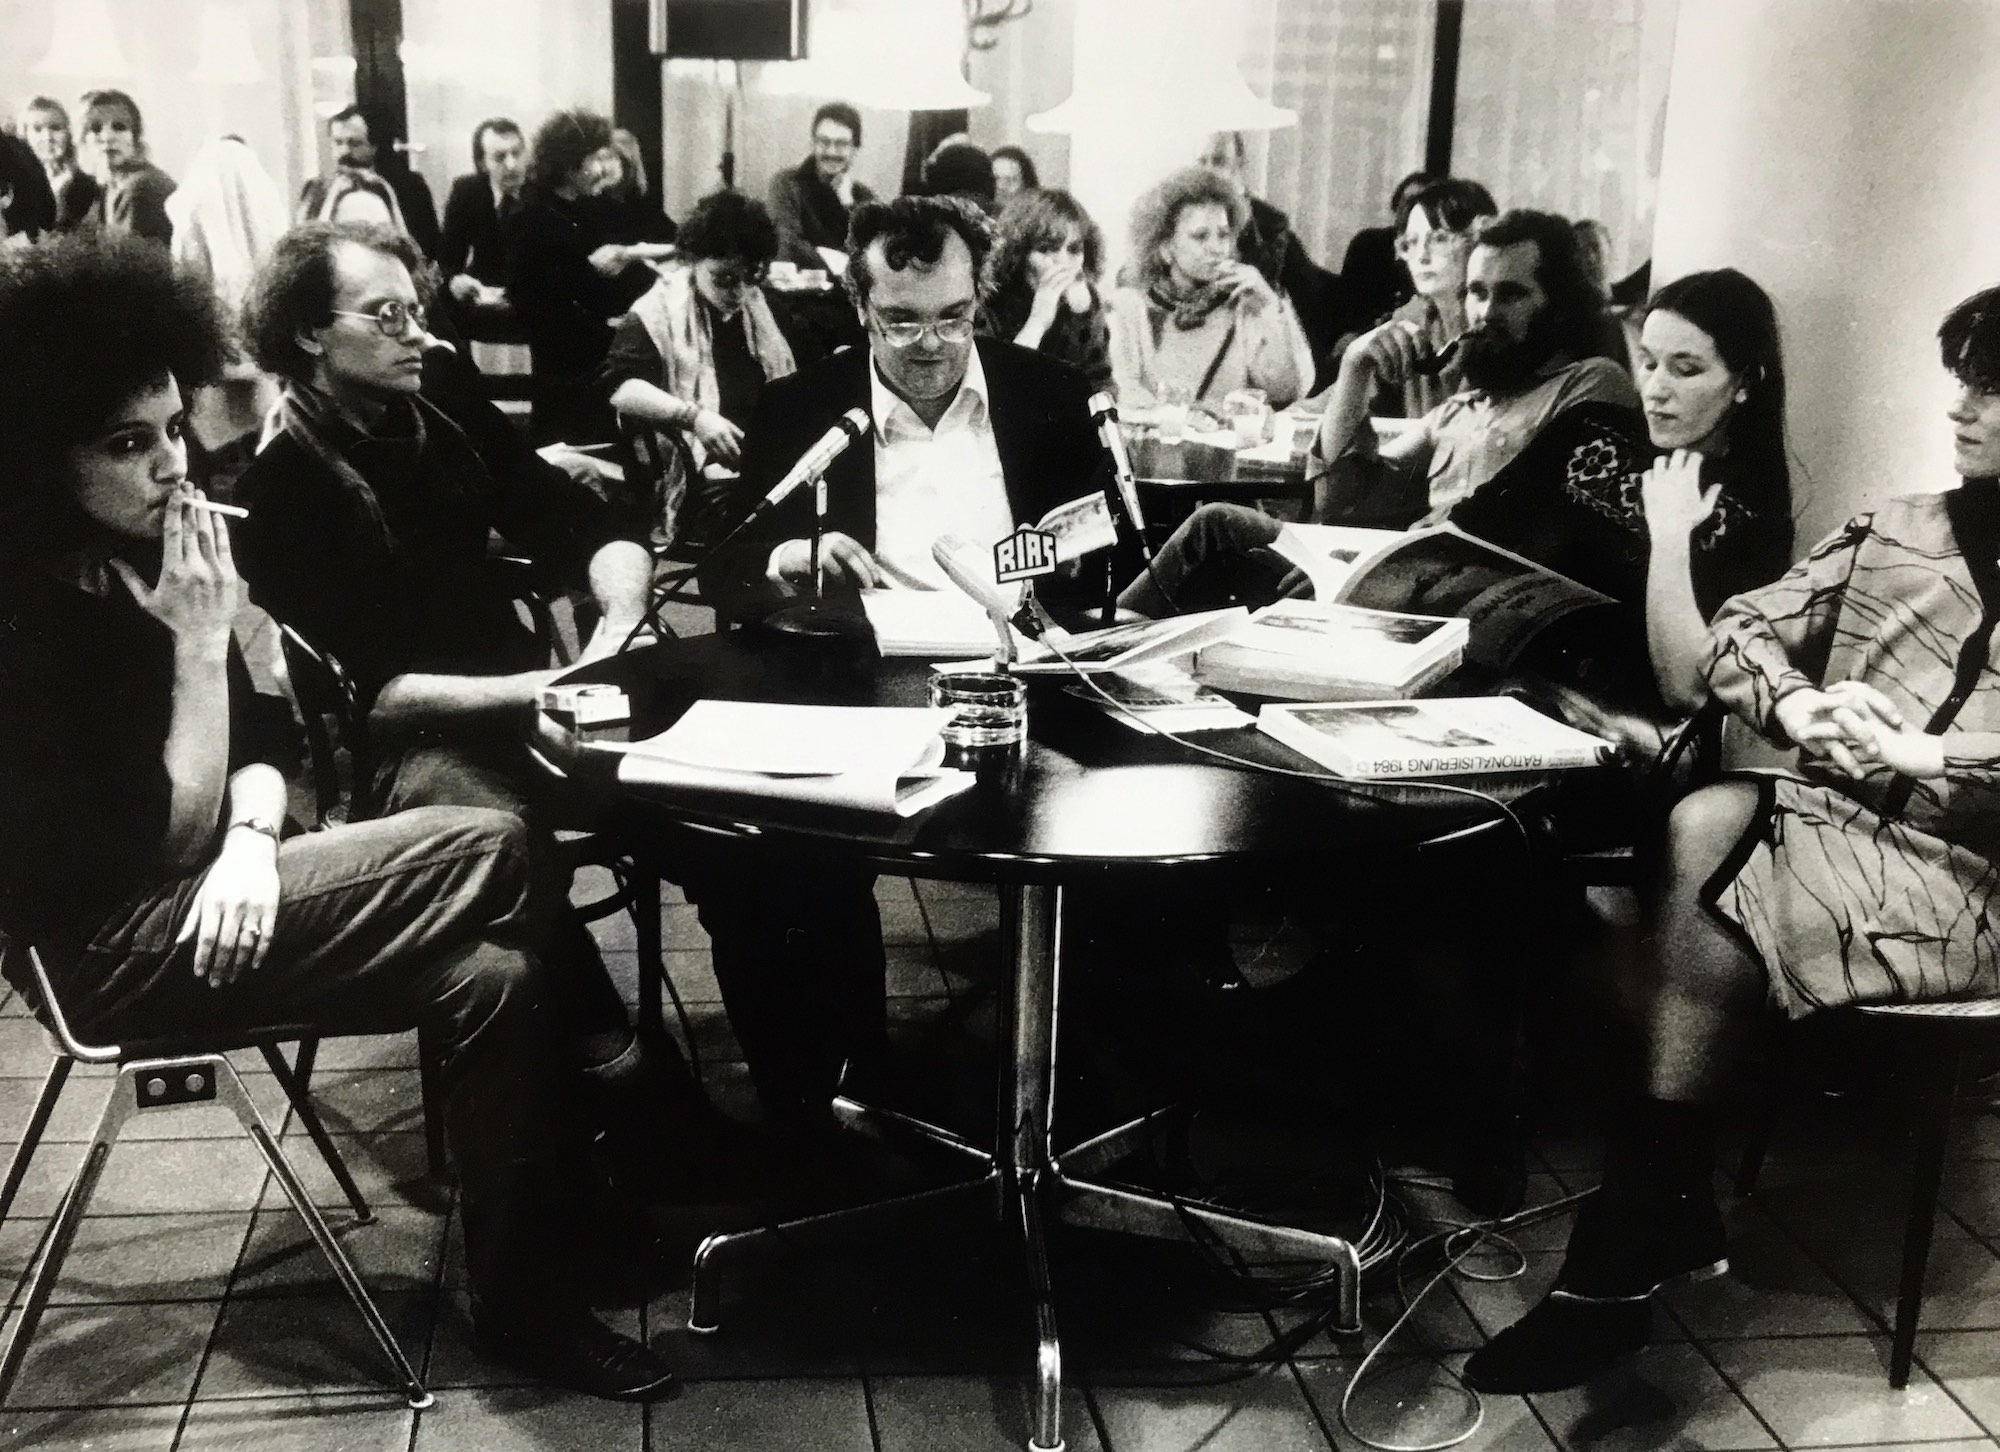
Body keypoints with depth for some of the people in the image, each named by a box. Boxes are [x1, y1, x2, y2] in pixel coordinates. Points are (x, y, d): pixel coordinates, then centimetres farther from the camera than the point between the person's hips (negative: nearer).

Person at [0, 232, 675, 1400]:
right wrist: (200, 639, -23)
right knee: (498, 852, -21)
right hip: (119, 944, -8)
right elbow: (166, 843, -20)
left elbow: (262, 732, 9)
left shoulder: (146, 556, 5)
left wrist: (252, 839, -13)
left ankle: (525, 1296, -2)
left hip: (193, 897, 8)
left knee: (494, 976, -12)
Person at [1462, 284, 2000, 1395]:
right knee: (1705, 822, -25)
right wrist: (1796, 705, -9)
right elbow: (1743, 630, 11)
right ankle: (1673, 1215, -19)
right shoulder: (1895, 530, 17)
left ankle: (1620, 1261, -9)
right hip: (1841, 816, 4)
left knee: (1708, 910, -22)